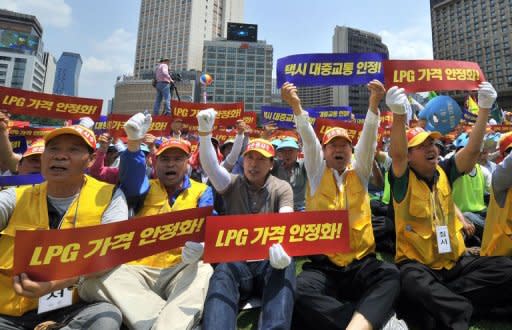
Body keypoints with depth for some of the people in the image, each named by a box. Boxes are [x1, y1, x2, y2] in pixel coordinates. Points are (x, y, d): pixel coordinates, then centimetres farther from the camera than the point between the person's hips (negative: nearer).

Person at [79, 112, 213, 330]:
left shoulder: (202, 191, 14)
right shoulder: (146, 189, 18)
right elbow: (132, 179, -7)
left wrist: (198, 243, -30)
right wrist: (134, 142, -26)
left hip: (181, 269, -2)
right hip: (139, 268, 2)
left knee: (204, 272, -34)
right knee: (95, 280, -27)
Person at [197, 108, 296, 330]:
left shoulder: (282, 188, 8)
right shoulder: (232, 184, 10)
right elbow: (210, 166, -10)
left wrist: (281, 245, -35)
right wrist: (205, 132, -27)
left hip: (269, 260, 0)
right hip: (236, 258, 0)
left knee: (285, 265, -34)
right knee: (222, 272, -34)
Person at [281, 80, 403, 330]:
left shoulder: (359, 173, 14)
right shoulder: (317, 173, 10)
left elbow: (368, 137, -1)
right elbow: (308, 139, -6)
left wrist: (374, 103, -16)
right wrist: (296, 106, -20)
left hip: (361, 262, 2)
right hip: (322, 264, -1)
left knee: (390, 274, -30)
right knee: (301, 291, -31)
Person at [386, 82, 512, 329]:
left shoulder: (444, 172, 7)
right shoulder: (404, 180, -9)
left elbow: (472, 150, -3)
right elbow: (397, 155, -28)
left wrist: (484, 109, -12)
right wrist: (399, 113, -43)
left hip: (455, 261, 6)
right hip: (418, 263, -6)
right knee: (412, 280, -39)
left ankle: (437, 302, -17)